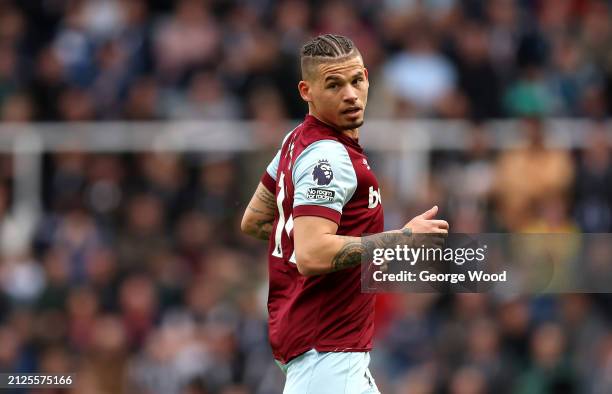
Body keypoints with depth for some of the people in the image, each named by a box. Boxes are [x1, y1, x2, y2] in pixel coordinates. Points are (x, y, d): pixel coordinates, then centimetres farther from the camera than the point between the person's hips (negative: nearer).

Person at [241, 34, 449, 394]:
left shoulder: (298, 141, 12)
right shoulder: (328, 156, -18)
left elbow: (253, 222, 22)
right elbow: (311, 256, -29)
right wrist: (403, 238, -24)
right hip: (326, 348, -11)